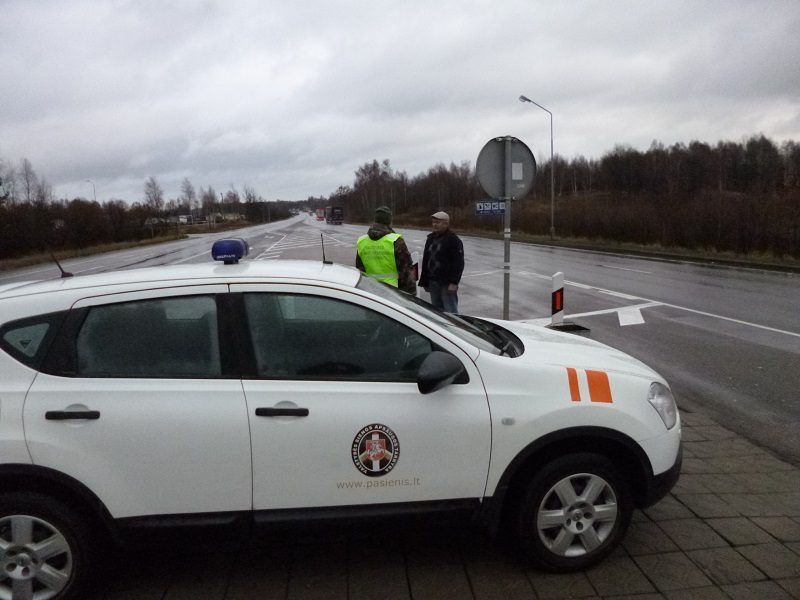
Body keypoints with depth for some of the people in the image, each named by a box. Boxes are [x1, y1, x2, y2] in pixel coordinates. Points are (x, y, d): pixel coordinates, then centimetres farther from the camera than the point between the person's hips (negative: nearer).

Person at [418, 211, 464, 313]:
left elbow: (459, 263, -14)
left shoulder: (454, 240, -8)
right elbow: (426, 261, 19)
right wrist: (424, 282, 15)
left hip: (447, 283, -8)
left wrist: (454, 282, -21)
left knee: (450, 311, -7)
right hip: (433, 282, 8)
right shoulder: (431, 238, 15)